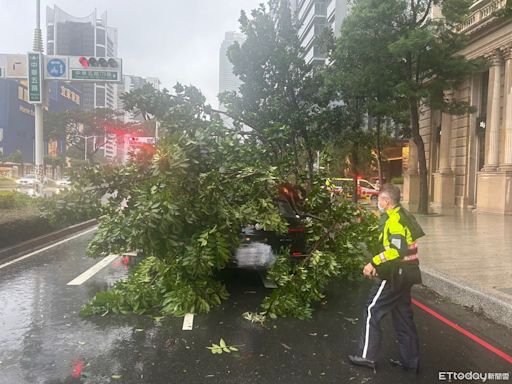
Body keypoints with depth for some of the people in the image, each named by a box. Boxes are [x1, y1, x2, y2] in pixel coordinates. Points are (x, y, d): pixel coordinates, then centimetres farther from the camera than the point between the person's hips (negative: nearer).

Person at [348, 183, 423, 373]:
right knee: (403, 316, 15)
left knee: (372, 312, 0)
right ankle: (410, 360, 23)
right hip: (404, 274, 10)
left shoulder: (394, 219, -18)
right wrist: (380, 265, 17)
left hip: (394, 275, -10)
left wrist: (374, 262, -25)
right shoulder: (404, 216, 14)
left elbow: (398, 250, -29)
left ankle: (367, 356, 8)